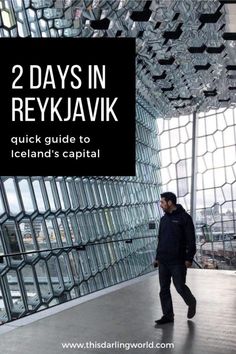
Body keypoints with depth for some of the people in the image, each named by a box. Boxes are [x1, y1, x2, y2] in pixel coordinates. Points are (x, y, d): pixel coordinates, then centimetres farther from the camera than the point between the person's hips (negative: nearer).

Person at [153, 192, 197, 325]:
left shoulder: (184, 218, -8)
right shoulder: (164, 219, 12)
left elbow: (191, 240, -10)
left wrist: (189, 258, -15)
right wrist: (157, 257, 17)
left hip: (178, 261, -6)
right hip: (163, 262, 7)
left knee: (180, 286, 1)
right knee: (164, 289, 8)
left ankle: (191, 303, 30)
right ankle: (168, 315, 19)